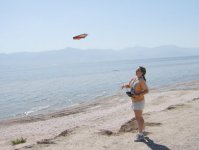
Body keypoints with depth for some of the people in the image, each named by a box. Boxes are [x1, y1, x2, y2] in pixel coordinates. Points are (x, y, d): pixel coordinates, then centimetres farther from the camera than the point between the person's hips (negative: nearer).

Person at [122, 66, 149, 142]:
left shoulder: (141, 81, -23)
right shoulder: (134, 78, 2)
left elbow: (146, 90, -20)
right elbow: (129, 85, 16)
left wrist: (137, 95, -27)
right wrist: (124, 86, -6)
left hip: (139, 102, -9)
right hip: (134, 101, 9)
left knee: (138, 118, -7)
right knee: (139, 117, 20)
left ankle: (141, 136, -1)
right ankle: (143, 131, 36)